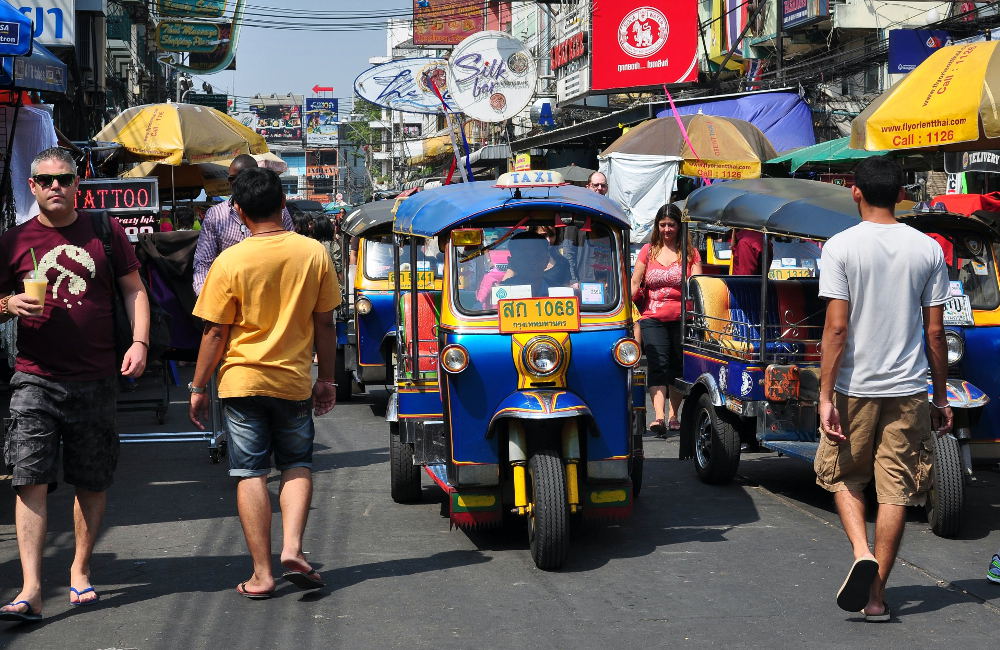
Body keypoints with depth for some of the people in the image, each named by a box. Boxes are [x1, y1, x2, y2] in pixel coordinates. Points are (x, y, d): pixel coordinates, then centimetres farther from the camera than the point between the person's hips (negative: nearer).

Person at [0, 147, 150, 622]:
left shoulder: (105, 232, 6)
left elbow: (133, 290, 9)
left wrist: (140, 342, -5)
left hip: (96, 381, 1)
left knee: (92, 482, 9)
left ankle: (80, 570, 26)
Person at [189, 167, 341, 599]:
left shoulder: (230, 262, -11)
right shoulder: (314, 253, -4)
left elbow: (215, 332, -7)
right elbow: (324, 323, 3)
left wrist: (198, 388, 3)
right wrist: (327, 378, 14)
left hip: (242, 380, -2)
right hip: (295, 380, 2)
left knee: (251, 473, 5)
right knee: (297, 464, 17)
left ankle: (262, 573, 6)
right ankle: (293, 549, -1)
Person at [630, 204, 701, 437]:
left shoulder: (690, 252, 8)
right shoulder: (648, 251, 12)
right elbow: (635, 283, 11)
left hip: (682, 319, 0)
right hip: (652, 318, 0)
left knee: (678, 367, 7)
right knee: (658, 365, -14)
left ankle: (673, 415, 21)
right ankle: (658, 416, -26)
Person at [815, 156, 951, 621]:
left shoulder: (841, 246, -8)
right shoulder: (927, 249, 1)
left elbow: (837, 328, -12)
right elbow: (935, 331, 2)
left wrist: (825, 396, -8)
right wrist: (941, 398, 11)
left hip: (855, 388, -2)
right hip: (909, 390, 2)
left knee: (844, 476, 18)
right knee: (896, 491, 7)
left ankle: (861, 553, -5)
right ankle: (876, 594, 10)